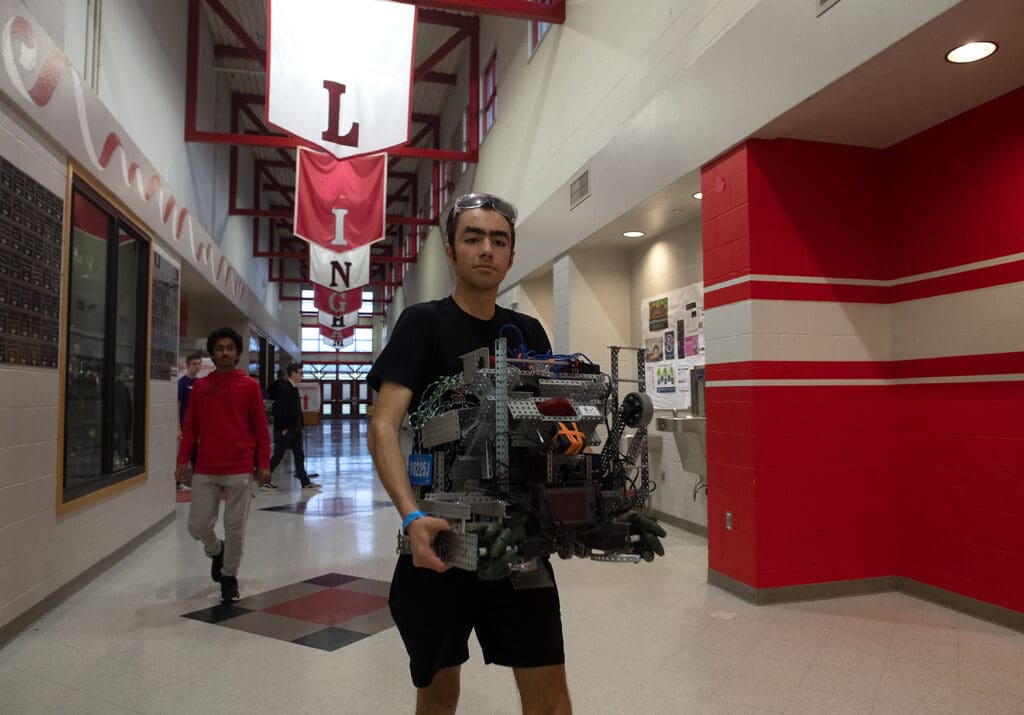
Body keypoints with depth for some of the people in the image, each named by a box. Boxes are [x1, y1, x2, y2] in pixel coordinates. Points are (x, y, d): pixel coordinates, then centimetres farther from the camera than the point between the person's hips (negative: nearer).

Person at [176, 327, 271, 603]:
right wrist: (183, 459, 2)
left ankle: (229, 577, 23)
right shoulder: (200, 386, 7)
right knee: (198, 526, 4)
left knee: (235, 528, 3)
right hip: (205, 470, 3)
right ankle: (216, 550, 36)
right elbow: (190, 426, 10)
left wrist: (264, 464, -3)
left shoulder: (249, 386, 0)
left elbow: (260, 427, 0)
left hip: (240, 470, -2)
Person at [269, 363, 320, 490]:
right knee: (278, 455, 1)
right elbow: (280, 409, -21)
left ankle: (305, 482, 11)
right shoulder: (283, 388, -16)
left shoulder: (294, 388, 14)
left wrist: (299, 426, 13)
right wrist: (283, 428, -21)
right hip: (285, 430, -9)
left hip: (295, 429, 9)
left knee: (299, 456, 8)